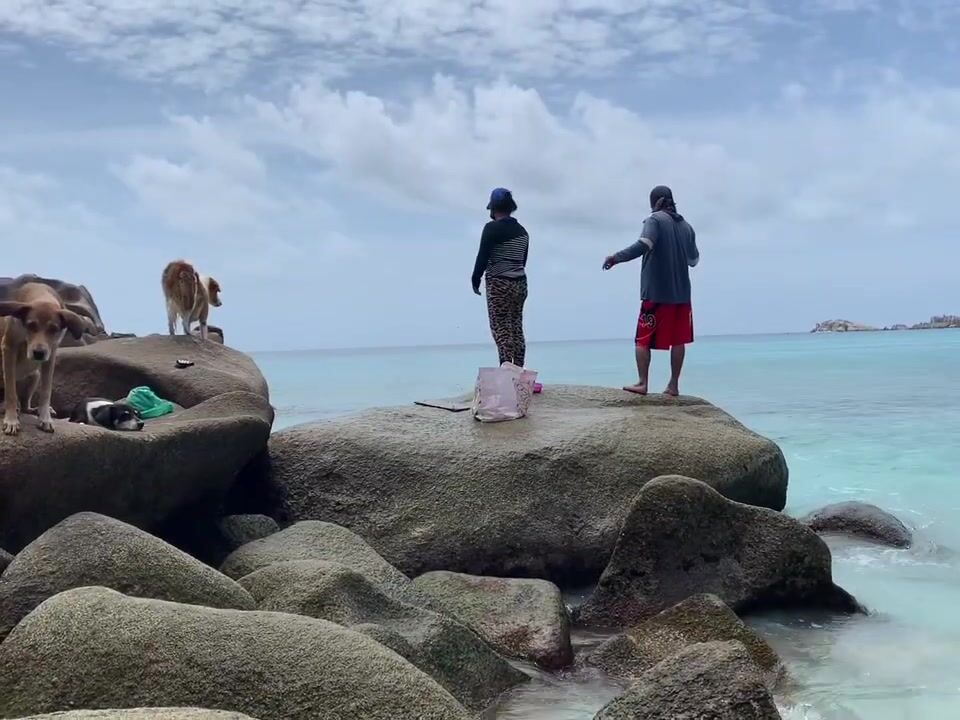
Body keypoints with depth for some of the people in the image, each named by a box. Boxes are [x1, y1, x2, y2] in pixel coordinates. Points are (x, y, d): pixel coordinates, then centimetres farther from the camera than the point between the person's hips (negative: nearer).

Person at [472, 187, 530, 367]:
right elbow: (523, 259, 15)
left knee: (501, 329, -9)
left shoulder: (492, 228, -9)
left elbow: (483, 256, -11)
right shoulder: (522, 231, 13)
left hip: (499, 284, -7)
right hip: (520, 283, 7)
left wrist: (476, 279, -1)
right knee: (516, 328, 9)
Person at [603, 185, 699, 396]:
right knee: (678, 339, 7)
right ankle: (673, 385, 7)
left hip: (656, 292, -5)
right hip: (681, 292, 5)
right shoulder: (686, 226, 12)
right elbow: (694, 259, 19)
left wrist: (616, 257, -19)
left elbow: (643, 245, -23)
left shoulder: (655, 220, -6)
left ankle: (642, 383, -2)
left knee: (643, 339, 2)